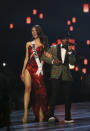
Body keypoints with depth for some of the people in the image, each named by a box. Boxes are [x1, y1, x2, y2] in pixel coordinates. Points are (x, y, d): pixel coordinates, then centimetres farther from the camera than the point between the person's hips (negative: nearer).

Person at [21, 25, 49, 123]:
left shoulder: (43, 44, 10)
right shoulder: (28, 44, 16)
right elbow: (26, 58, 15)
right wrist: (23, 71, 11)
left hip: (38, 68, -2)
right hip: (29, 67, 2)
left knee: (39, 91, -5)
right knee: (27, 88, -12)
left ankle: (41, 113, 0)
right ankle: (25, 112, -16)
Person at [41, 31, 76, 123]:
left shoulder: (70, 50, 13)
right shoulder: (53, 48, 8)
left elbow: (72, 62, 0)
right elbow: (44, 57, 10)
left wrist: (70, 52, -11)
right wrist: (52, 61, -5)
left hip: (66, 76, 3)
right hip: (56, 76, -2)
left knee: (68, 97, 1)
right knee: (54, 95, -15)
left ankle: (67, 117, 10)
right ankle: (51, 115, -16)